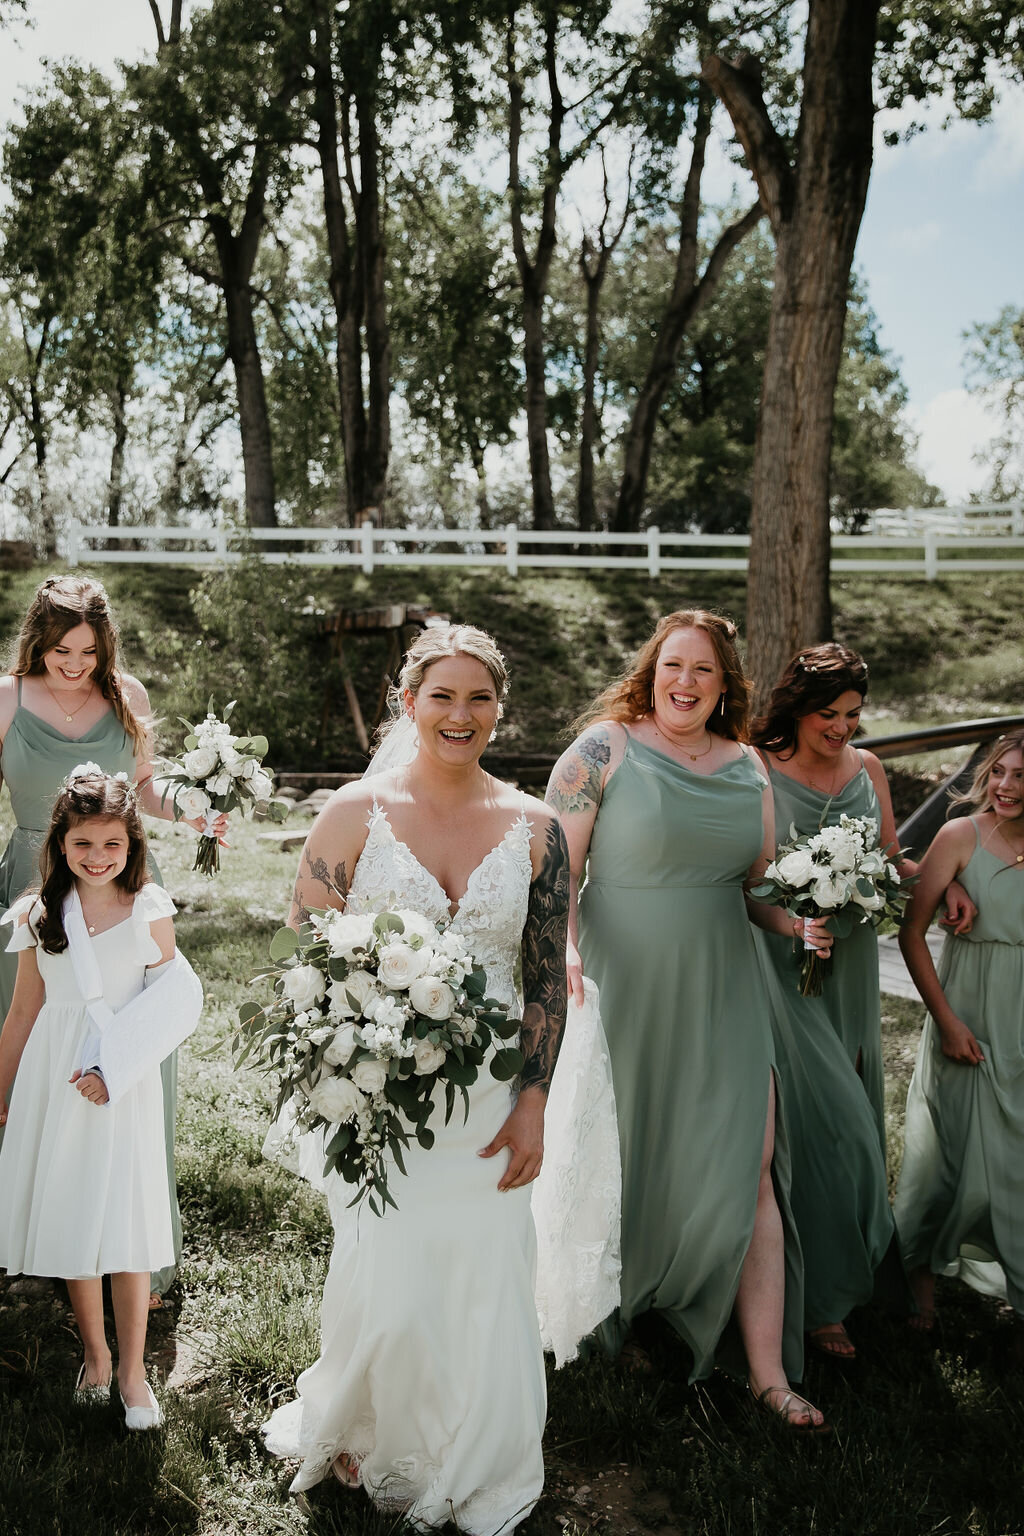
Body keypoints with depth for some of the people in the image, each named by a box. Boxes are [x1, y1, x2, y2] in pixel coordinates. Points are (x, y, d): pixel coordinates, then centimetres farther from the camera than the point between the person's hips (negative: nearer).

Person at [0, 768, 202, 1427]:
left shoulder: (148, 911, -5)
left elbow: (170, 1003, -3)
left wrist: (114, 1069, -12)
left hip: (125, 1082, -2)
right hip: (55, 1078, 2)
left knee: (125, 1222, 2)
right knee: (69, 1218, 10)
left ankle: (133, 1370, 17)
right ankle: (95, 1353, 29)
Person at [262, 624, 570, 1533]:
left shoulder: (534, 827, 3)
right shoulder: (356, 812, -3)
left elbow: (547, 978, 5)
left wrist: (533, 1102, 0)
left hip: (488, 1106, 2)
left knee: (486, 1292, 8)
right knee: (388, 1296, -1)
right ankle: (373, 1453, 33)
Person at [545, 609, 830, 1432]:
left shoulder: (746, 765, 7)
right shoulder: (605, 748, -8)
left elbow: (760, 880, 14)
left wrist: (796, 919, -6)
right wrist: (563, 951, -25)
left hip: (720, 997, 4)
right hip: (623, 993, -3)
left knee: (749, 1169, 1)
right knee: (625, 1167, 12)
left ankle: (769, 1371, 14)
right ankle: (615, 1315, 40)